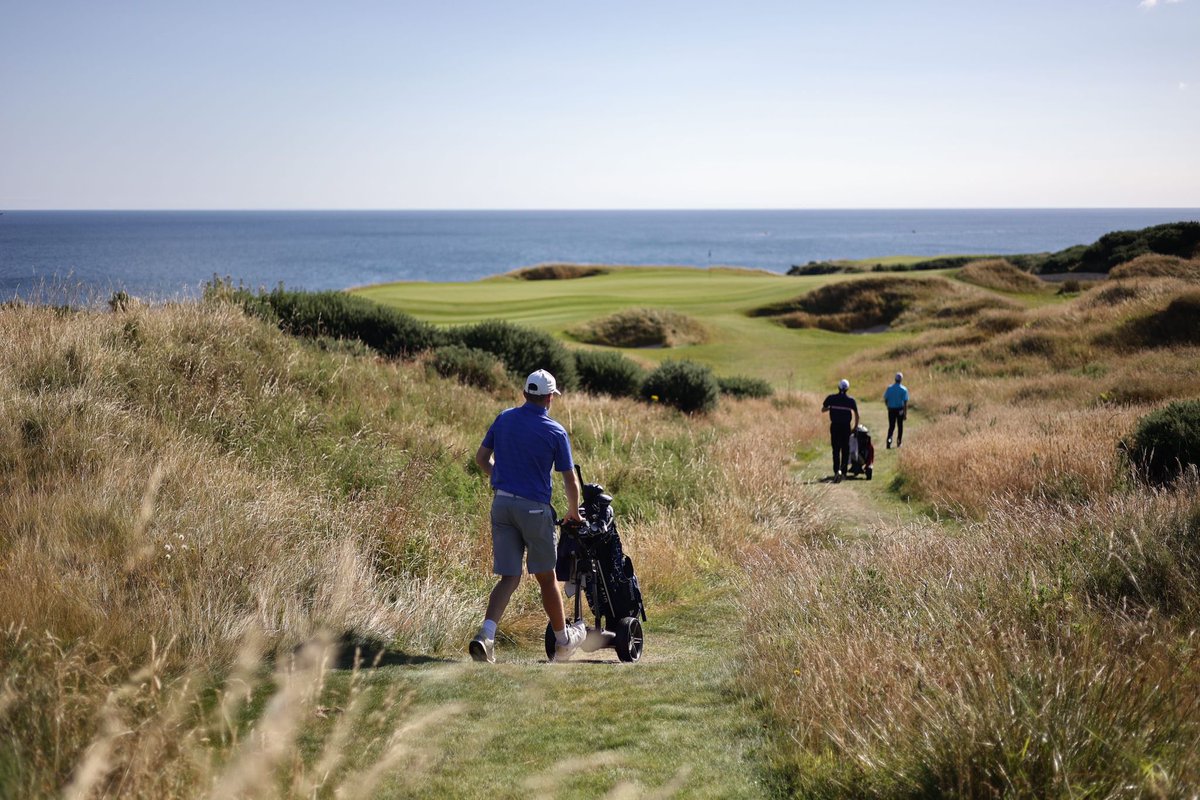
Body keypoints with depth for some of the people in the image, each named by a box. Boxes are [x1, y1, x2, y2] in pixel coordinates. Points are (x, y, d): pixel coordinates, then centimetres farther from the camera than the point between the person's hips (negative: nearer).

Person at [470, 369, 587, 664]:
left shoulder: (504, 419, 4)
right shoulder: (555, 432, -7)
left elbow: (481, 458, 11)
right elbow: (570, 481, -2)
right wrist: (573, 513, 15)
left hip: (502, 504, 4)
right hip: (534, 507, -4)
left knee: (509, 578, 5)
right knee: (546, 577, 12)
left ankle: (485, 636, -16)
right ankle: (563, 641, 29)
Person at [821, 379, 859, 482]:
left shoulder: (831, 398, -2)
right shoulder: (850, 400, -1)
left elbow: (823, 410, 7)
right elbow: (856, 415, 0)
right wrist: (855, 426, 13)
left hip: (835, 426, 0)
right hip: (846, 427, 0)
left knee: (836, 450, 2)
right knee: (845, 450, 10)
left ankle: (837, 470, -16)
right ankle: (843, 472, 9)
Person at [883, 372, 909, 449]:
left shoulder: (889, 388, -2)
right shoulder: (904, 389, -8)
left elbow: (885, 400, 1)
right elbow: (905, 402, -11)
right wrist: (905, 413, -8)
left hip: (891, 410, 1)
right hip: (900, 410, -1)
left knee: (891, 426, 5)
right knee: (900, 426, 15)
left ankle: (889, 441, -17)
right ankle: (899, 442, 23)